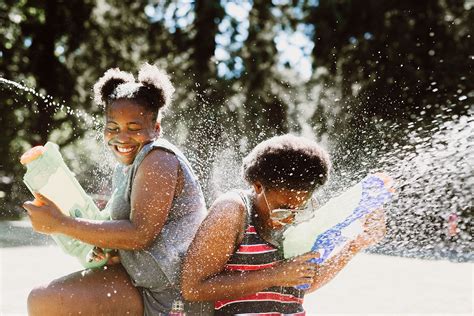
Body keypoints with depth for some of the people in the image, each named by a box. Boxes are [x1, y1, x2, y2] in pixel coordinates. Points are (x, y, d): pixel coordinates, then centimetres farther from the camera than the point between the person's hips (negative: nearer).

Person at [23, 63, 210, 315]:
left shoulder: (158, 159, -15)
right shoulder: (124, 168, 15)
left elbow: (140, 234, -23)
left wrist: (59, 223, -21)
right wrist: (108, 248, -5)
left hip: (165, 290, -10)